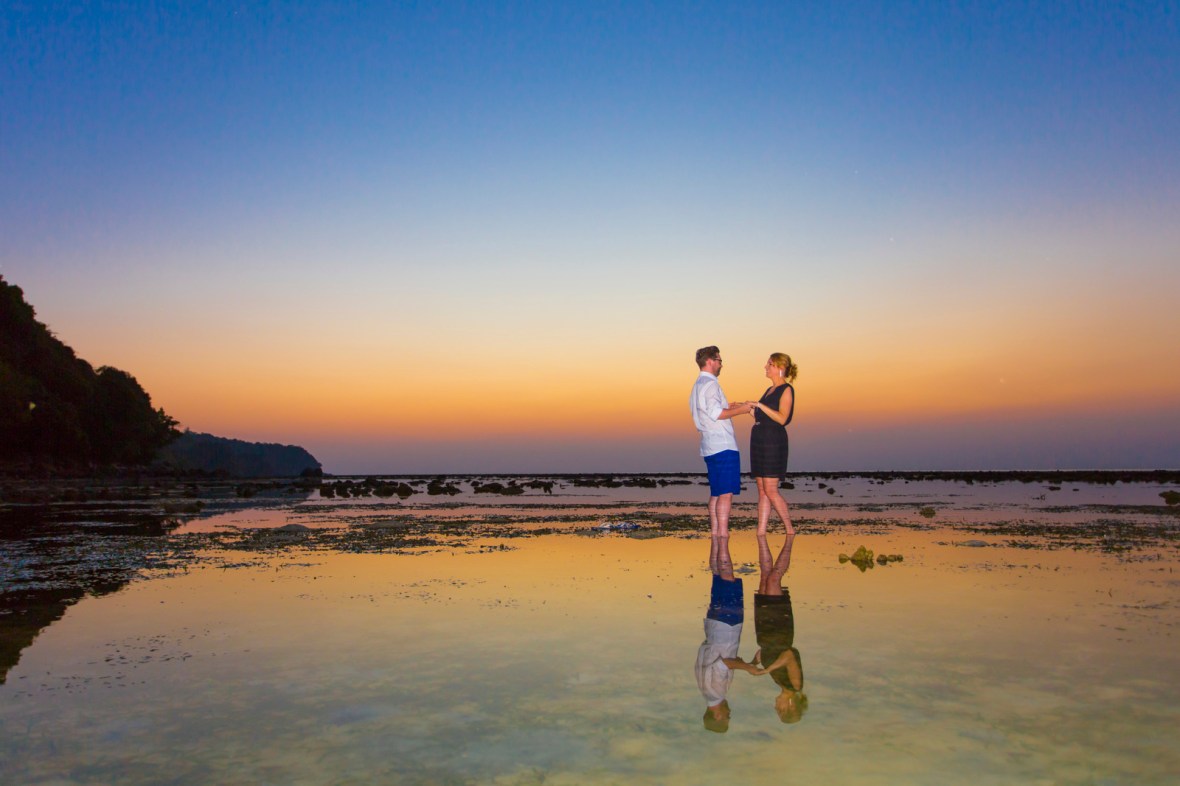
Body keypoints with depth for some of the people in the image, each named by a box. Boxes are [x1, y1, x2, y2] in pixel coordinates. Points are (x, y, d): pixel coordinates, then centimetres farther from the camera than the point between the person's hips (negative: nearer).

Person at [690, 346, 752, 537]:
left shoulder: (697, 385, 21)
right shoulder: (710, 384, -11)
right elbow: (716, 413, -22)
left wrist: (729, 408, 22)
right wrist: (740, 410, -12)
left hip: (710, 447, 10)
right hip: (723, 446, -10)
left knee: (716, 493, 13)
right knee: (726, 493, -10)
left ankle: (714, 531, 15)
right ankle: (723, 533, -12)